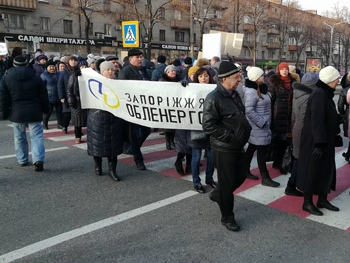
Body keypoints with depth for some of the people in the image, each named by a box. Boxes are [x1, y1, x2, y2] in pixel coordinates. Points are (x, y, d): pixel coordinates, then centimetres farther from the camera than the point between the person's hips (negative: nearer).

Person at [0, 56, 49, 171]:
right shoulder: (36, 77, 3)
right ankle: (38, 160, -15)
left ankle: (22, 160, 22)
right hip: (34, 113, 0)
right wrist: (46, 110, 16)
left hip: (16, 113, 1)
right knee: (37, 137, -2)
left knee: (19, 138, 14)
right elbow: (44, 97, 6)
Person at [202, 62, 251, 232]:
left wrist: (245, 131, 5)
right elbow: (209, 126, -24)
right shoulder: (213, 98, -19)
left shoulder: (234, 94, 9)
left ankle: (217, 194, 41)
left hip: (238, 146, 9)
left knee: (241, 175, 19)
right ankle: (227, 217, 23)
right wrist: (231, 137, -21)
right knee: (227, 183, 4)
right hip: (224, 148, -9)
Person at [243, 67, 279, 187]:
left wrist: (264, 121, 14)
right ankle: (265, 178, 6)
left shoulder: (259, 89, 11)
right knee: (262, 151, -3)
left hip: (260, 126, 10)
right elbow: (249, 111, -27)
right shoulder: (251, 92, -20)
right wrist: (261, 122, -22)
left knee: (252, 148, 16)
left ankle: (246, 171, 28)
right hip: (257, 127, -10)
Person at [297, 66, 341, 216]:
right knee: (312, 170, 0)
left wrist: (332, 137, 18)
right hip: (315, 141, -10)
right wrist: (319, 143, -26)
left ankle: (322, 200, 28)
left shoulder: (325, 93, 11)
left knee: (326, 169, 15)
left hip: (325, 140, 10)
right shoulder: (318, 94, -19)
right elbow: (316, 120, -25)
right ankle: (307, 203, 12)